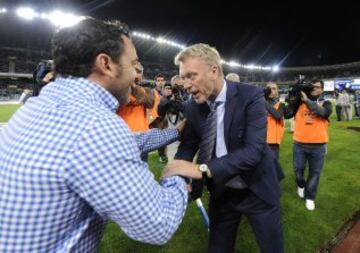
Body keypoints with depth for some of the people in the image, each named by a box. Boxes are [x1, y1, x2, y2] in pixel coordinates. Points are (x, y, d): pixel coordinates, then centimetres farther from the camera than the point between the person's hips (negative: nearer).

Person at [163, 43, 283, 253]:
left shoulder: (250, 96, -21)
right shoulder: (194, 105, -7)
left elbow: (254, 149, -31)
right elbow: (188, 145, -1)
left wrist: (202, 169, -40)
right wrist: (175, 174, -22)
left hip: (257, 190, -3)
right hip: (221, 192, 4)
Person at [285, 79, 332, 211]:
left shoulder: (325, 103, 2)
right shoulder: (299, 102, 3)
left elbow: (323, 112, -21)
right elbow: (287, 115, -7)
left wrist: (307, 100, -21)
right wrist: (293, 100, -14)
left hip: (318, 145, 0)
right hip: (299, 144, 0)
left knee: (315, 172, 9)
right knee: (298, 169, 10)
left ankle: (310, 197, 26)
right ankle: (301, 185, 42)